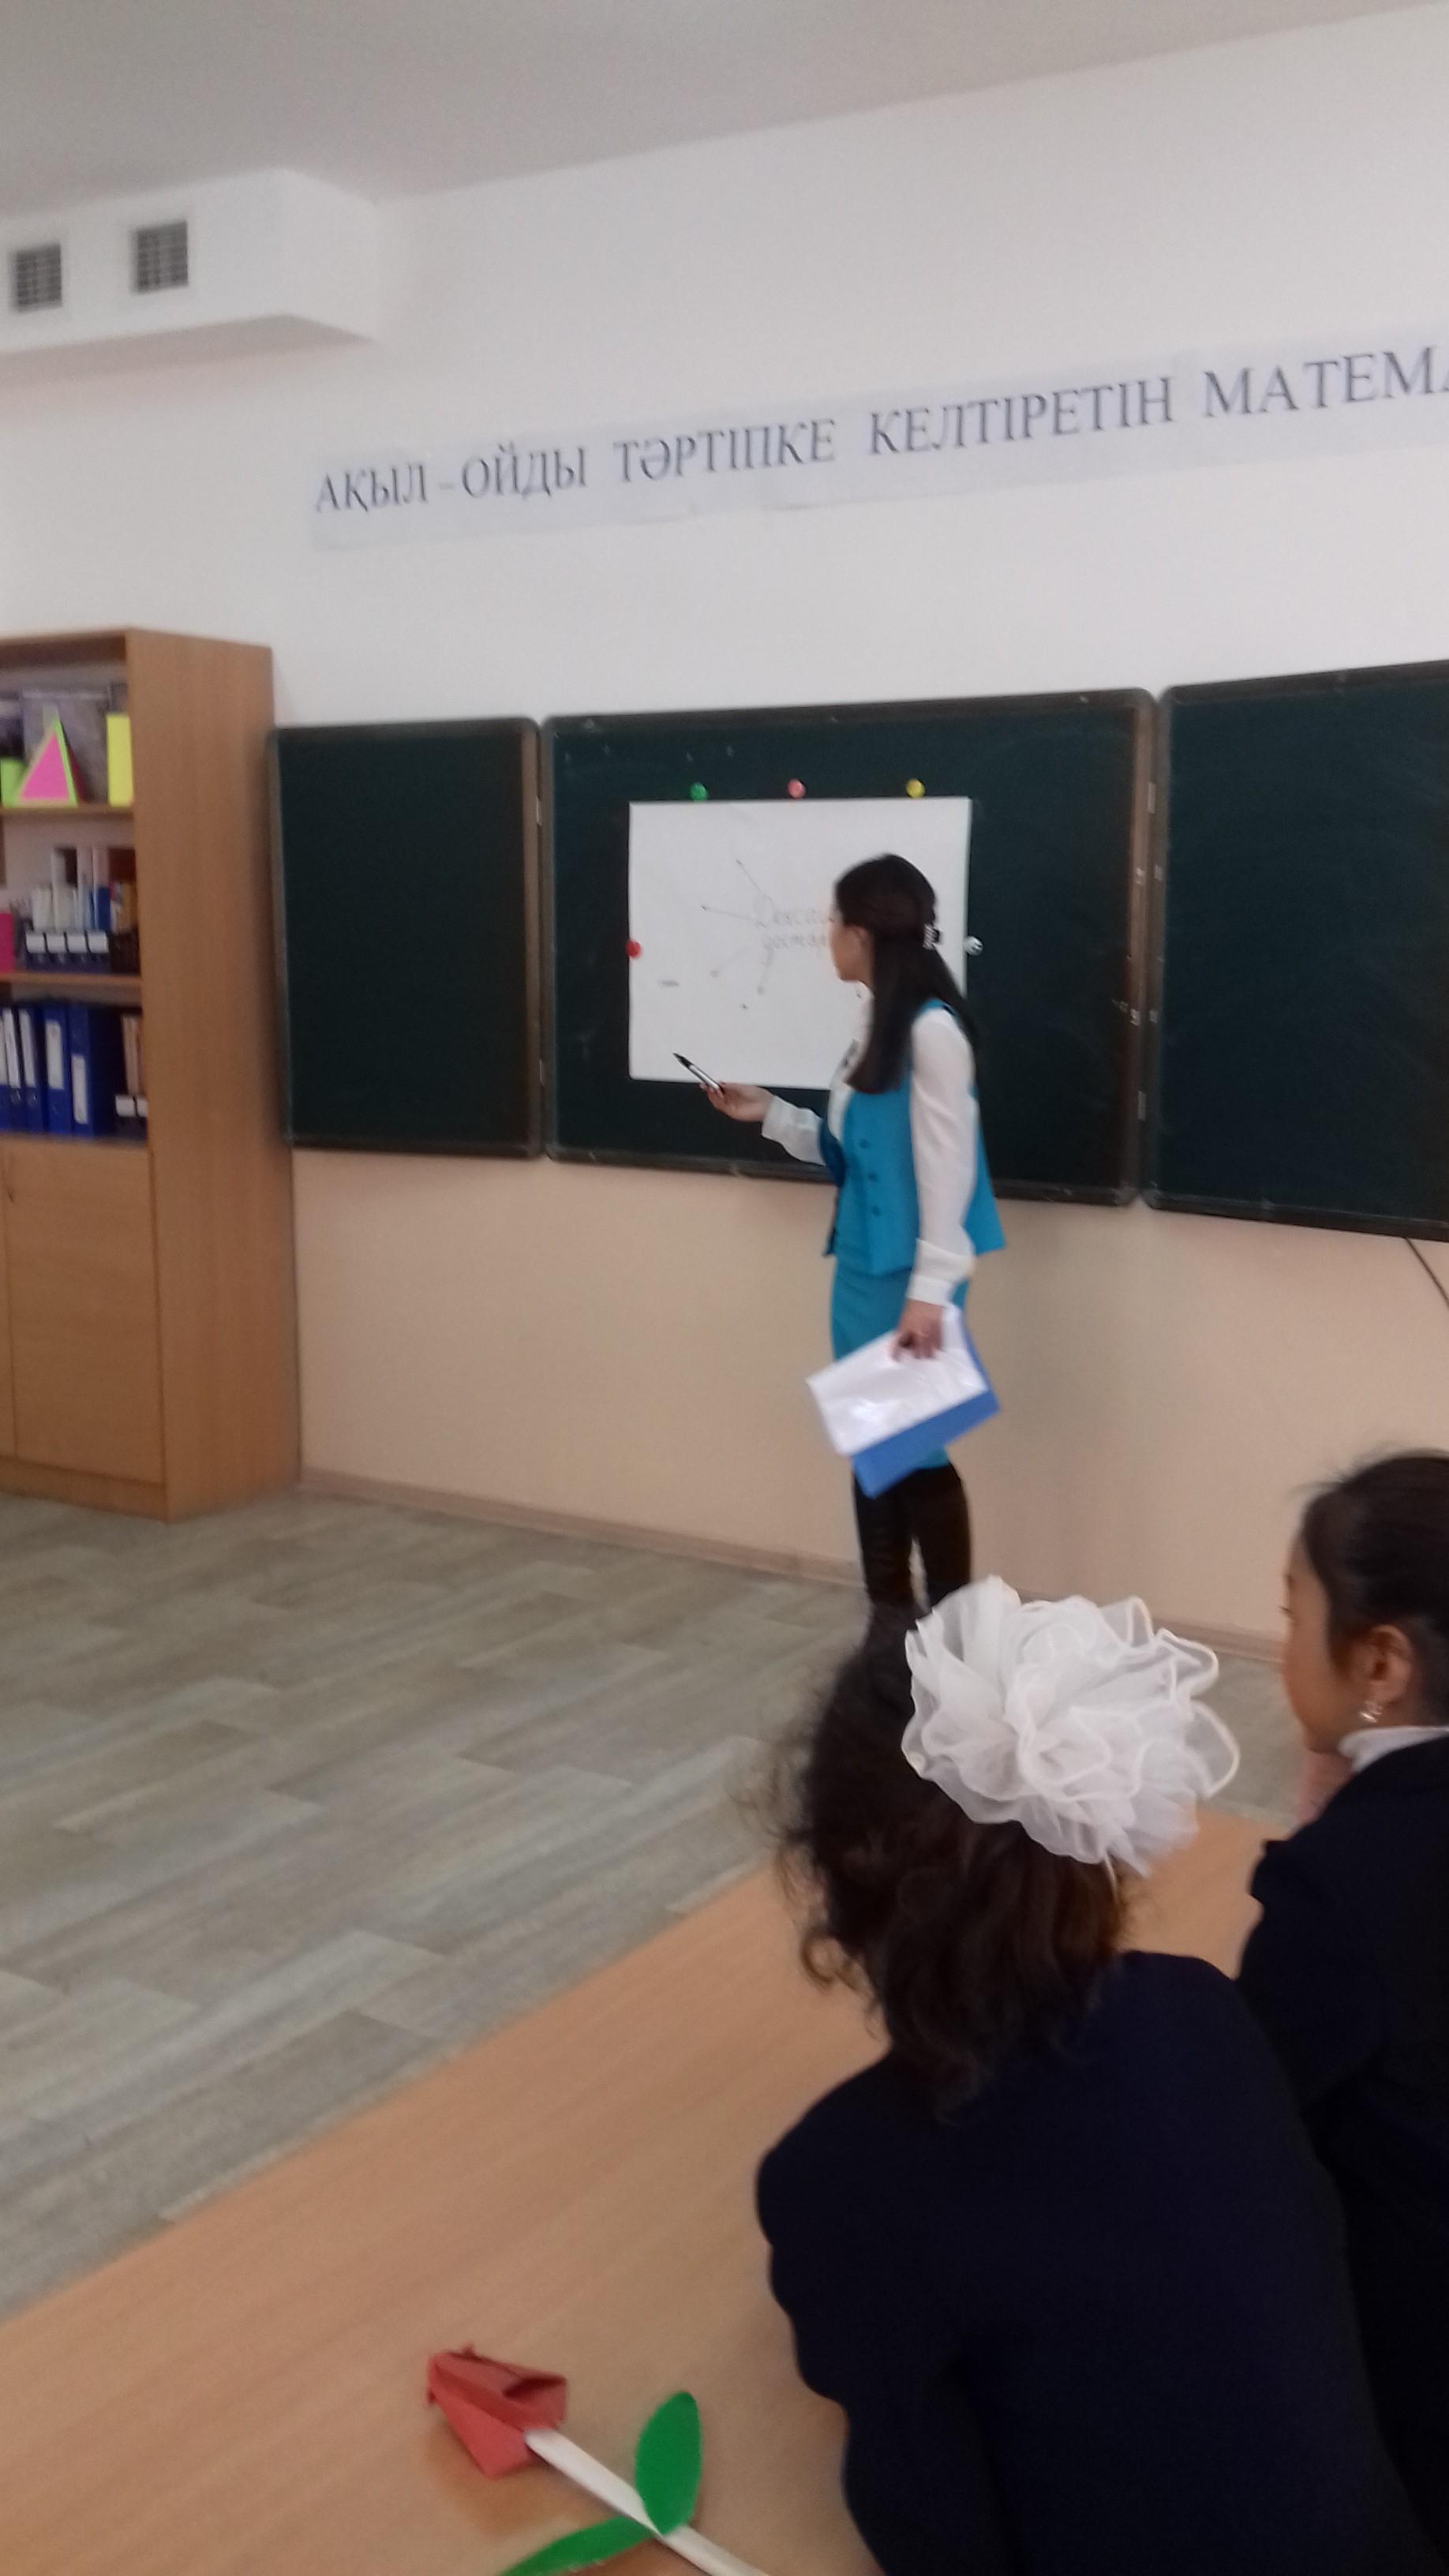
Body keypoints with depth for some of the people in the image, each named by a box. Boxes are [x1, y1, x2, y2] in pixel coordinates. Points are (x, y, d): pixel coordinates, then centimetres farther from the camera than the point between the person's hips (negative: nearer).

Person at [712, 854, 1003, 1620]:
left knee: (918, 1451, 0)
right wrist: (770, 1114, 15)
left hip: (908, 1278, -9)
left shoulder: (932, 1028, -15)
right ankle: (890, 1625, 23)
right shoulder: (877, 1023, 11)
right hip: (862, 1271, 9)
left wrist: (931, 1290, -21)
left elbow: (946, 1168, -18)